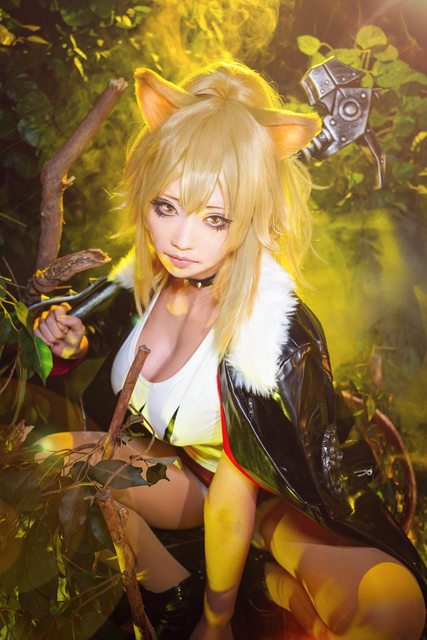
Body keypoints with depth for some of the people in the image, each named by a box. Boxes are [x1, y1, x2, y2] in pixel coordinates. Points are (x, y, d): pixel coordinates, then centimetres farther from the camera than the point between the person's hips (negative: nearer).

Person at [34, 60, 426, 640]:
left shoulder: (275, 333, -33)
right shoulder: (149, 275, -14)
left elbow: (232, 497, -25)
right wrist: (76, 345, -15)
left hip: (281, 495, -5)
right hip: (185, 468, 6)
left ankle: (278, 585, 2)